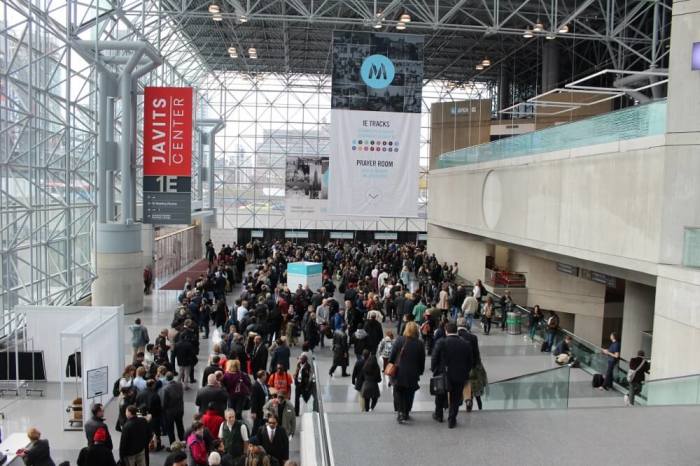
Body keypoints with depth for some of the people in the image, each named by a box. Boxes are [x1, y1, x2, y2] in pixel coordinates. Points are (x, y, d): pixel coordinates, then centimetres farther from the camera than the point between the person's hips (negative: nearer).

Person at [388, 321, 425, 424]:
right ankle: (405, 414, 23)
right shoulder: (420, 344, -6)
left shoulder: (399, 340, -10)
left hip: (399, 372, -1)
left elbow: (392, 355, -7)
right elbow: (422, 361, 2)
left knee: (398, 392, 12)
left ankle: (400, 412, -2)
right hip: (413, 374, 1)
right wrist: (420, 372, 14)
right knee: (409, 394, 15)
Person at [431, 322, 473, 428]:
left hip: (443, 375, -1)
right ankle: (451, 421, 18)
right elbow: (470, 362, 1)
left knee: (440, 396, 22)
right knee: (455, 399, 13)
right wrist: (465, 373, 12)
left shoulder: (441, 343, -16)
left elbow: (434, 359, -12)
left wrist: (434, 370, 3)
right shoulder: (466, 344, -7)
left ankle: (438, 415, 38)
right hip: (460, 377, 1)